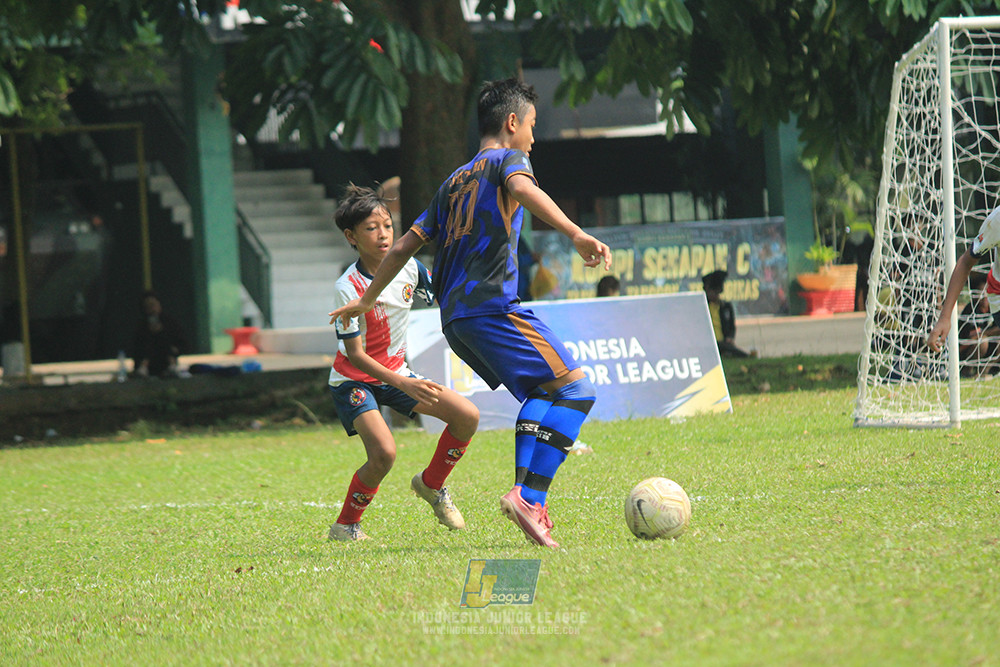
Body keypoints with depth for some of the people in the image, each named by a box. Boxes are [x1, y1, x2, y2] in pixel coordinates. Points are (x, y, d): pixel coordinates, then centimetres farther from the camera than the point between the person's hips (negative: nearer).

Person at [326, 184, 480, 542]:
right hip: (353, 379, -6)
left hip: (396, 372, 6)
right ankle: (345, 526, -5)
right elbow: (355, 354, -25)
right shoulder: (348, 288, -24)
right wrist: (404, 385, -33)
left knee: (468, 416, -7)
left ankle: (431, 484, 16)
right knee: (384, 453, -27)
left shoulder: (407, 267, -6)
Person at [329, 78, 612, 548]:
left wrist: (367, 300, 45)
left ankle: (526, 493, -6)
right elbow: (522, 188, -19)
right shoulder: (507, 158, 6)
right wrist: (576, 235, -33)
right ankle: (529, 498, -25)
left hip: (454, 317, 8)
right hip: (492, 304, -8)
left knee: (542, 391, 14)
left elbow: (405, 245, 32)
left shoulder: (454, 182, 27)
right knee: (575, 389, -10)